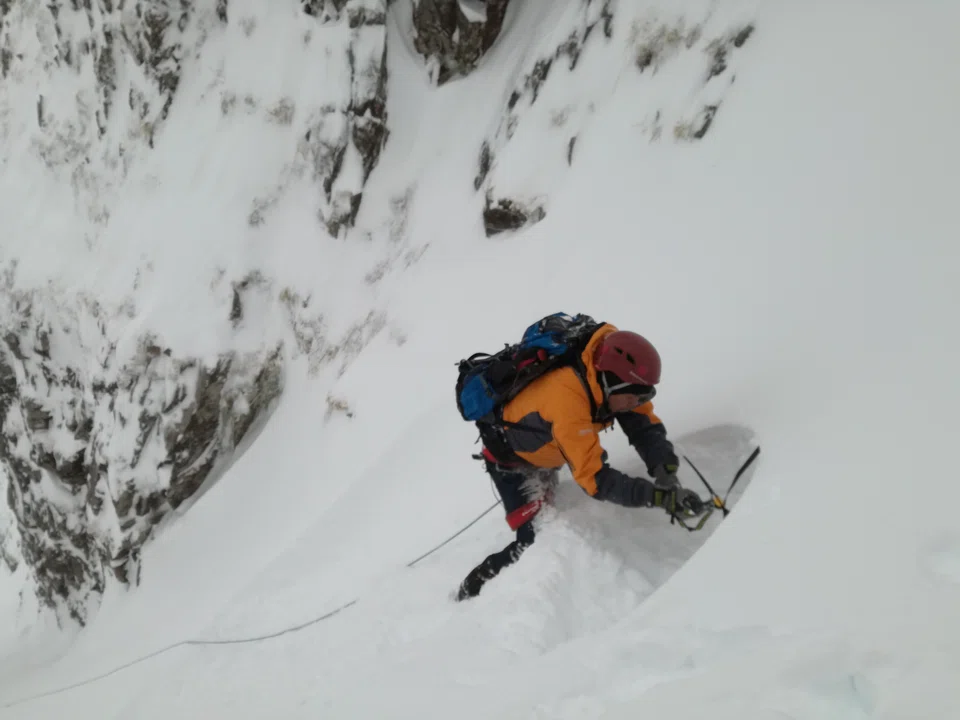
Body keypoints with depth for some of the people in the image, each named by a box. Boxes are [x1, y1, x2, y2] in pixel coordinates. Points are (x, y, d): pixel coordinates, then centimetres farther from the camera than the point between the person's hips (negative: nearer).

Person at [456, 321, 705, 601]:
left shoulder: (610, 370, -24)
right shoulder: (567, 397, -45)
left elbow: (645, 426, -19)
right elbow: (594, 477, -46)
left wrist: (665, 471, -37)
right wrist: (659, 496, -50)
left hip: (545, 451, 8)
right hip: (511, 458, -8)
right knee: (535, 543, -13)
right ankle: (472, 593, 7)